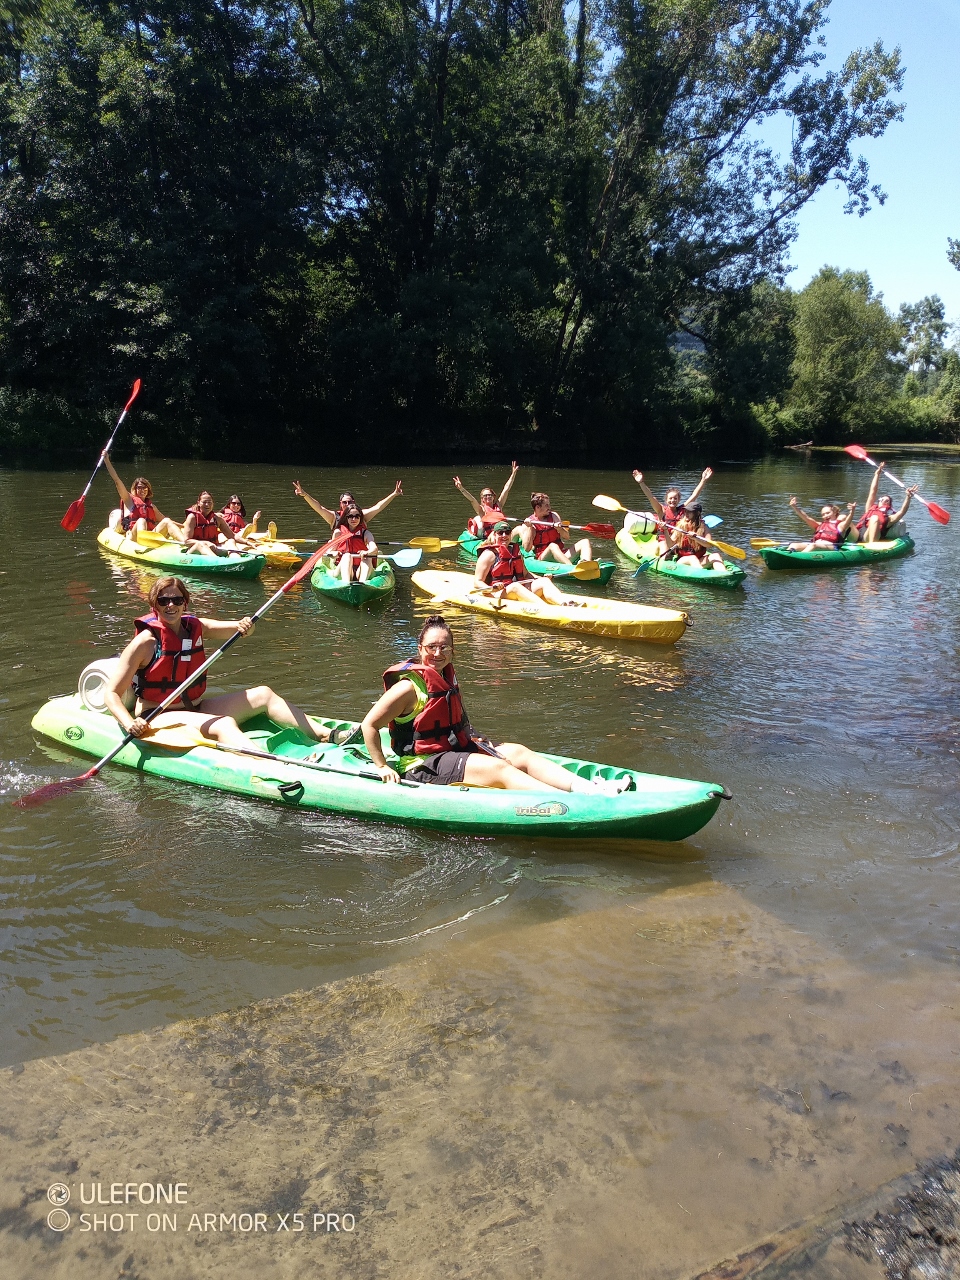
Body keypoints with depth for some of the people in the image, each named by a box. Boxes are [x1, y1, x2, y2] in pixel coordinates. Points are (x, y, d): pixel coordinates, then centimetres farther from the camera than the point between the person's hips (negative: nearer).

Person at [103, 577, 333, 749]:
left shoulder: (195, 627, 5)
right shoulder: (146, 641, -13)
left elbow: (240, 628, 5)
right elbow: (111, 693, -14)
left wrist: (246, 626, -19)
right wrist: (130, 723, -31)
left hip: (195, 708, 7)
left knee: (263, 694, -5)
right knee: (225, 724, -32)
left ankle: (326, 735, -16)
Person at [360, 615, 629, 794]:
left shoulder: (447, 676, 12)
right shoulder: (409, 686, -15)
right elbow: (369, 724, -15)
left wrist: (472, 741, 17)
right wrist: (382, 767, -16)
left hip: (455, 749, 9)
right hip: (423, 766, -9)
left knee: (518, 753, -10)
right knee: (498, 768, -25)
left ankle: (591, 789, -24)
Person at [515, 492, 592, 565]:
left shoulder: (553, 516, 9)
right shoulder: (528, 523, -1)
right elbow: (527, 548, -10)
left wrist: (559, 529, -16)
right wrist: (529, 528, -15)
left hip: (562, 555, 5)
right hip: (542, 558, -5)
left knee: (585, 542, -14)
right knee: (553, 546, -37)